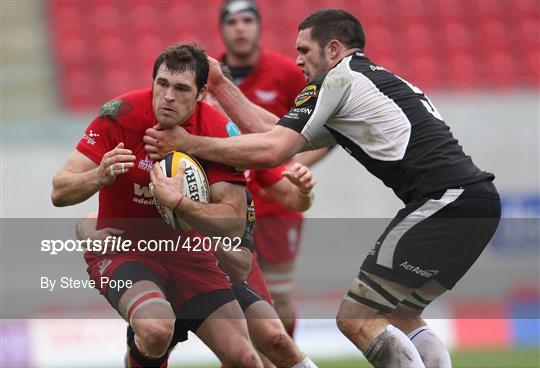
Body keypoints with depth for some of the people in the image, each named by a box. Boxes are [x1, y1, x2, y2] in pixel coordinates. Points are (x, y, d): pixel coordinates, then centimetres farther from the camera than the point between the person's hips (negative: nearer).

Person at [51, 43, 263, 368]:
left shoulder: (220, 132, -13)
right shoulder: (121, 115, -18)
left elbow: (234, 222, -17)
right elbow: (60, 192, -17)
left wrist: (177, 202, -34)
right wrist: (100, 176, -39)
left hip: (187, 252, 3)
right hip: (122, 249, -3)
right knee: (156, 327, -34)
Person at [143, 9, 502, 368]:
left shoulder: (337, 79, 0)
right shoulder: (381, 80, 27)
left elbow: (271, 151, -7)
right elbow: (278, 132, 25)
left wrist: (189, 143, 2)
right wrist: (220, 85, 29)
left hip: (447, 201, -10)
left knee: (356, 319, -6)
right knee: (399, 317, 21)